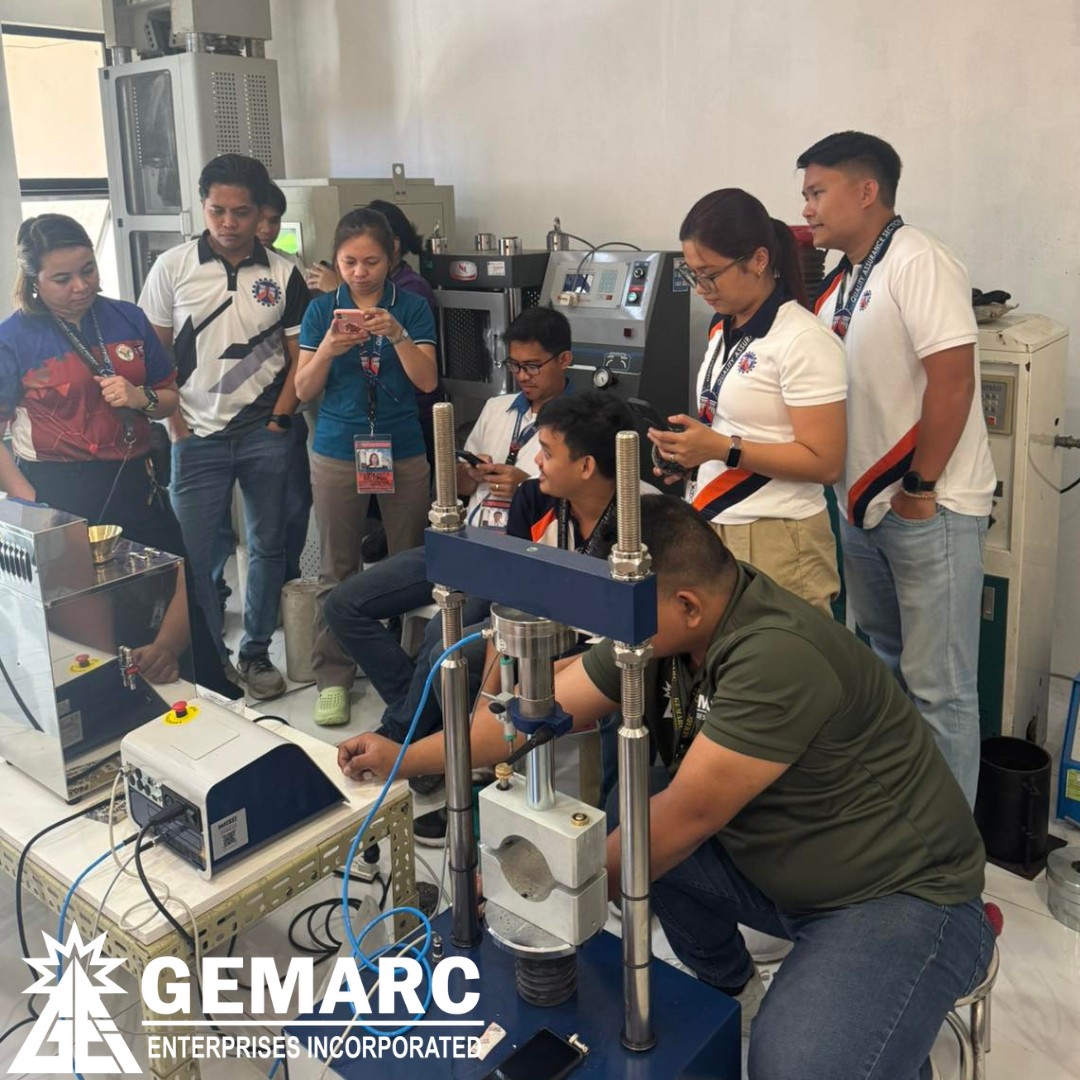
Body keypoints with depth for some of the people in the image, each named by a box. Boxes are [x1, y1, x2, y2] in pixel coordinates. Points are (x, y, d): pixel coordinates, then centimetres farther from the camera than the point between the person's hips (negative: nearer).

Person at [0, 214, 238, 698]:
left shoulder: (127, 319, 7)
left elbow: (171, 398, 15)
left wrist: (141, 398, -8)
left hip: (134, 484, 4)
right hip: (59, 494, -3)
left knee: (180, 592, 5)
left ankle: (217, 703, 20)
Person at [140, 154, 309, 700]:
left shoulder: (284, 274, 2)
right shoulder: (172, 267, 0)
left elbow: (299, 356, 5)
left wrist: (279, 420, -4)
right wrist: (177, 427, -4)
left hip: (266, 435, 1)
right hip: (198, 437, -1)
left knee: (268, 547, 9)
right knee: (191, 553, 1)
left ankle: (256, 652, 26)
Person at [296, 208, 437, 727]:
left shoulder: (412, 307, 2)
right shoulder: (322, 309, 3)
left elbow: (427, 380, -6)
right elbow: (304, 389, 1)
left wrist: (397, 334, -21)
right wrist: (328, 349, -18)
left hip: (404, 454, 0)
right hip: (338, 454, 0)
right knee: (336, 571, 4)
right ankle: (333, 677, 12)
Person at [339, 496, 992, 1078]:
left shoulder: (779, 657, -31)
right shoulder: (660, 630, -6)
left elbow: (686, 817, -26)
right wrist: (403, 758, 1)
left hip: (900, 889, -8)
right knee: (619, 825, -5)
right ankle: (730, 991, 17)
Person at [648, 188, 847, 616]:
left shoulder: (803, 341, -15)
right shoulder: (721, 329, 10)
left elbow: (824, 462, -16)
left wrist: (722, 449, -22)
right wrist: (690, 454, 3)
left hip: (774, 542, -7)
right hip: (711, 527, 7)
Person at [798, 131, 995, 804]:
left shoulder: (918, 262, -14)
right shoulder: (844, 282, 12)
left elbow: (952, 378, -21)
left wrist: (920, 487, -18)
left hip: (930, 510, -9)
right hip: (863, 507, 9)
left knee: (938, 689, 0)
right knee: (884, 667, 22)